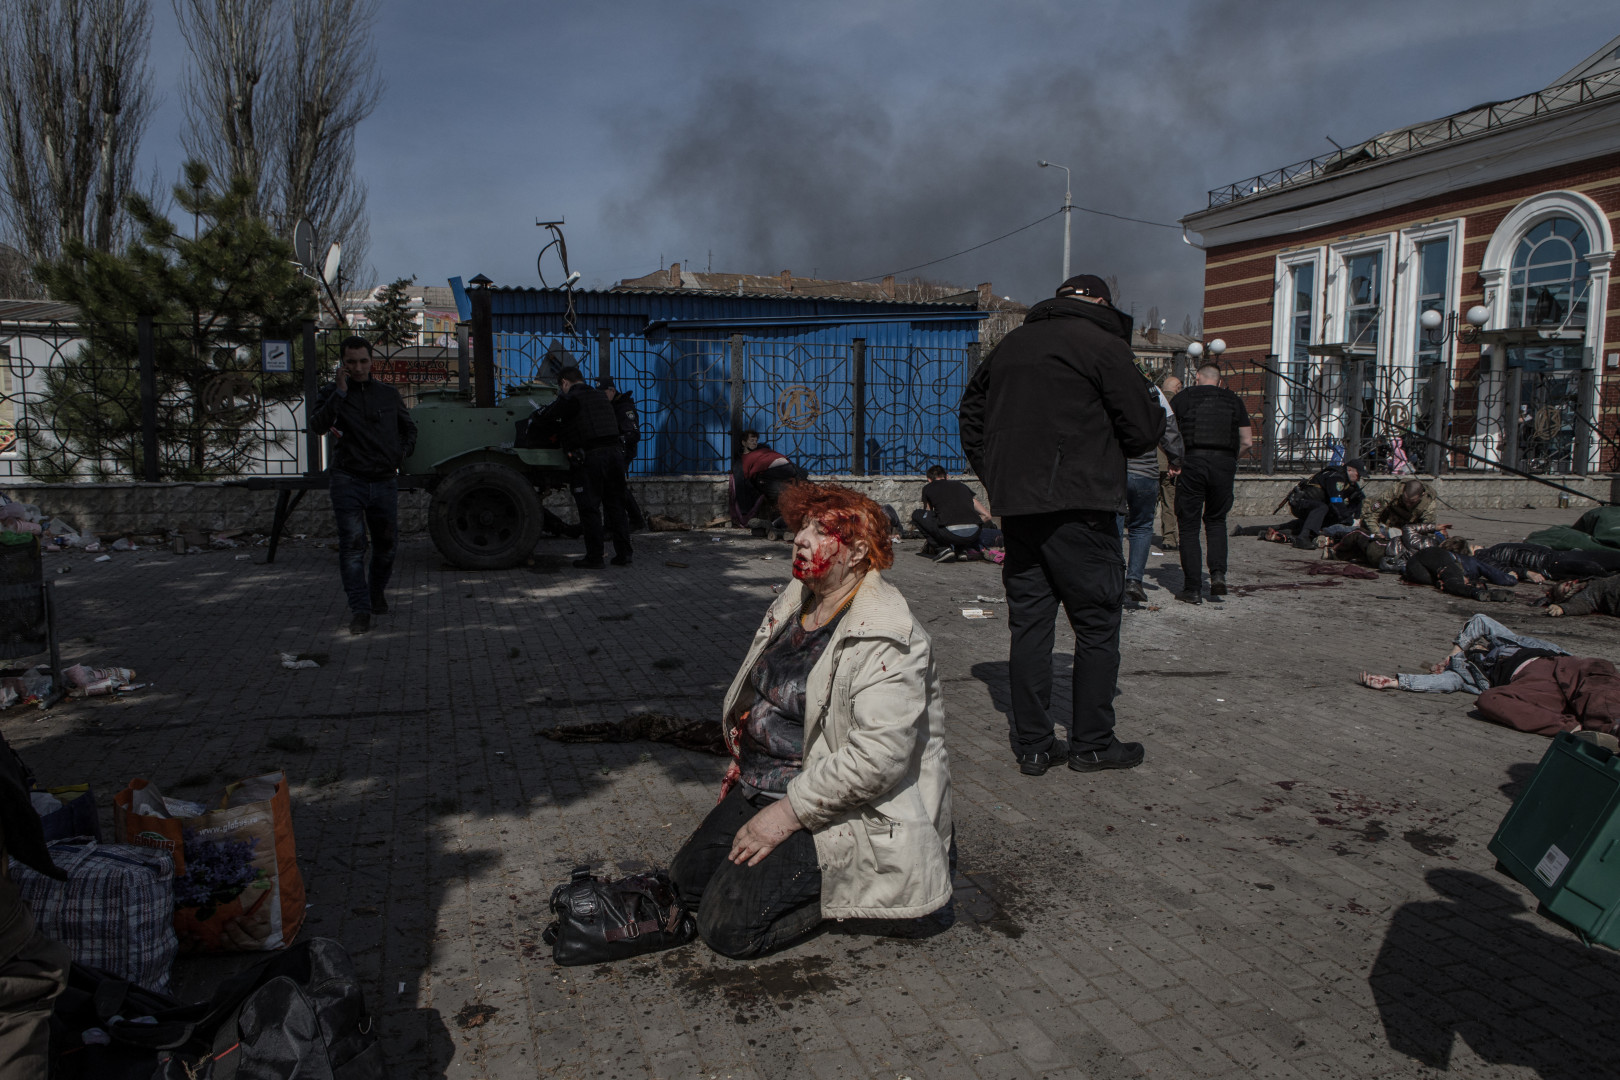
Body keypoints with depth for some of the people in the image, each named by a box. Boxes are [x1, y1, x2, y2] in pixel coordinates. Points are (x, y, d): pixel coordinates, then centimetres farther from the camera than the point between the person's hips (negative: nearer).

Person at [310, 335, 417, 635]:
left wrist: (402, 453, 10)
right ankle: (359, 609, -8)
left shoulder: (388, 395, 11)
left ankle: (378, 592, 34)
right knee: (352, 545, -9)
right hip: (348, 481, -3)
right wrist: (341, 391, -19)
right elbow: (317, 426, -17)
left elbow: (409, 427, 25)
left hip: (385, 481, 3)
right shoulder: (332, 395, 2)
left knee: (386, 542, 10)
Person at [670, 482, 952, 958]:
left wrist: (788, 813, -24)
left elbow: (876, 757, -29)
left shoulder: (887, 639, -23)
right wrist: (746, 759, 11)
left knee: (729, 925, -13)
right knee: (688, 879, 4)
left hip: (847, 809, -9)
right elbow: (760, 696, 21)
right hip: (765, 788, 9)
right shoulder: (795, 601, 5)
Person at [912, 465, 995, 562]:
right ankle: (966, 548, 16)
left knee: (916, 514, 19)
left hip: (951, 533, -4)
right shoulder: (961, 485, 28)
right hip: (974, 534, 4)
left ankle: (944, 549, 4)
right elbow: (988, 515, 26)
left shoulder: (928, 488, 22)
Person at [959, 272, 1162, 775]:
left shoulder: (1010, 345, 17)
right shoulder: (1104, 345, -3)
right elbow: (1141, 432, -3)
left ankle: (1031, 744, 13)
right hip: (1079, 506, -6)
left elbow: (970, 415, 23)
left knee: (1028, 621, 9)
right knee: (1097, 624, 5)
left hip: (1016, 506, 6)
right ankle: (1092, 742, 11)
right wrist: (1158, 413, 19)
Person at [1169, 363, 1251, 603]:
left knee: (1188, 526, 4)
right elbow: (1247, 441, 12)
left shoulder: (1184, 397, 8)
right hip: (1224, 465, 3)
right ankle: (1218, 574, 1)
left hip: (1192, 463, -2)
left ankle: (1193, 588, 2)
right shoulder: (1234, 401, 14)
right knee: (1216, 521, 20)